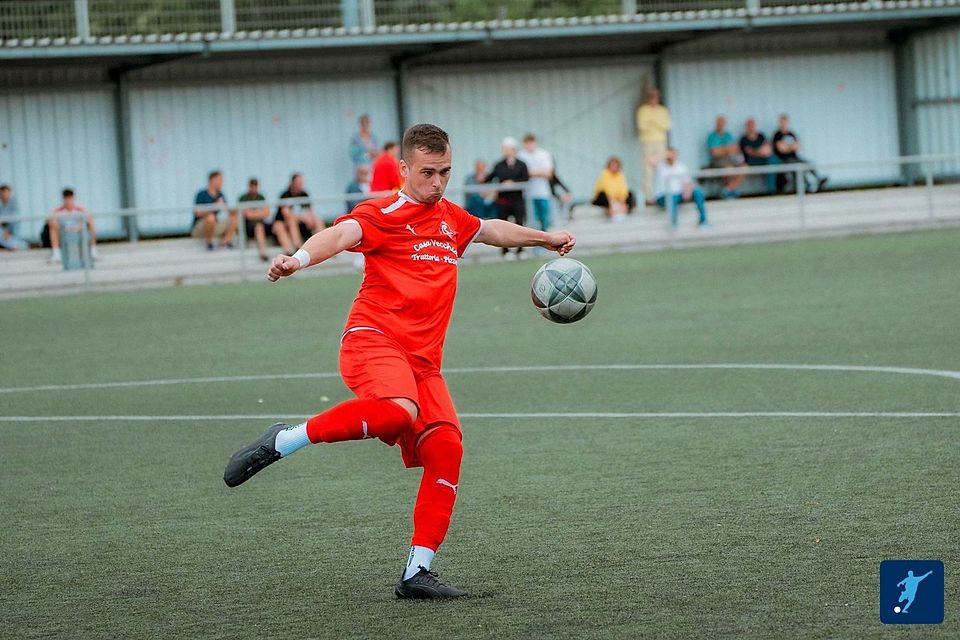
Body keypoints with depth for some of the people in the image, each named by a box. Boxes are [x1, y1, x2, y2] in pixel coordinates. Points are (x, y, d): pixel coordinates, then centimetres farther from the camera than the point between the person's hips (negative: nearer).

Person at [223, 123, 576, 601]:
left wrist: (545, 238, 52)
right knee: (398, 412, -37)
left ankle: (416, 572, -4)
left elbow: (491, 229, 44)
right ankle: (283, 441, -23)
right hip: (374, 340, -8)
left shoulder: (450, 218, 22)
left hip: (422, 360, 8)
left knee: (446, 449, -9)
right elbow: (342, 234, -23)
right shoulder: (385, 214, -3)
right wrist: (299, 259, -42)